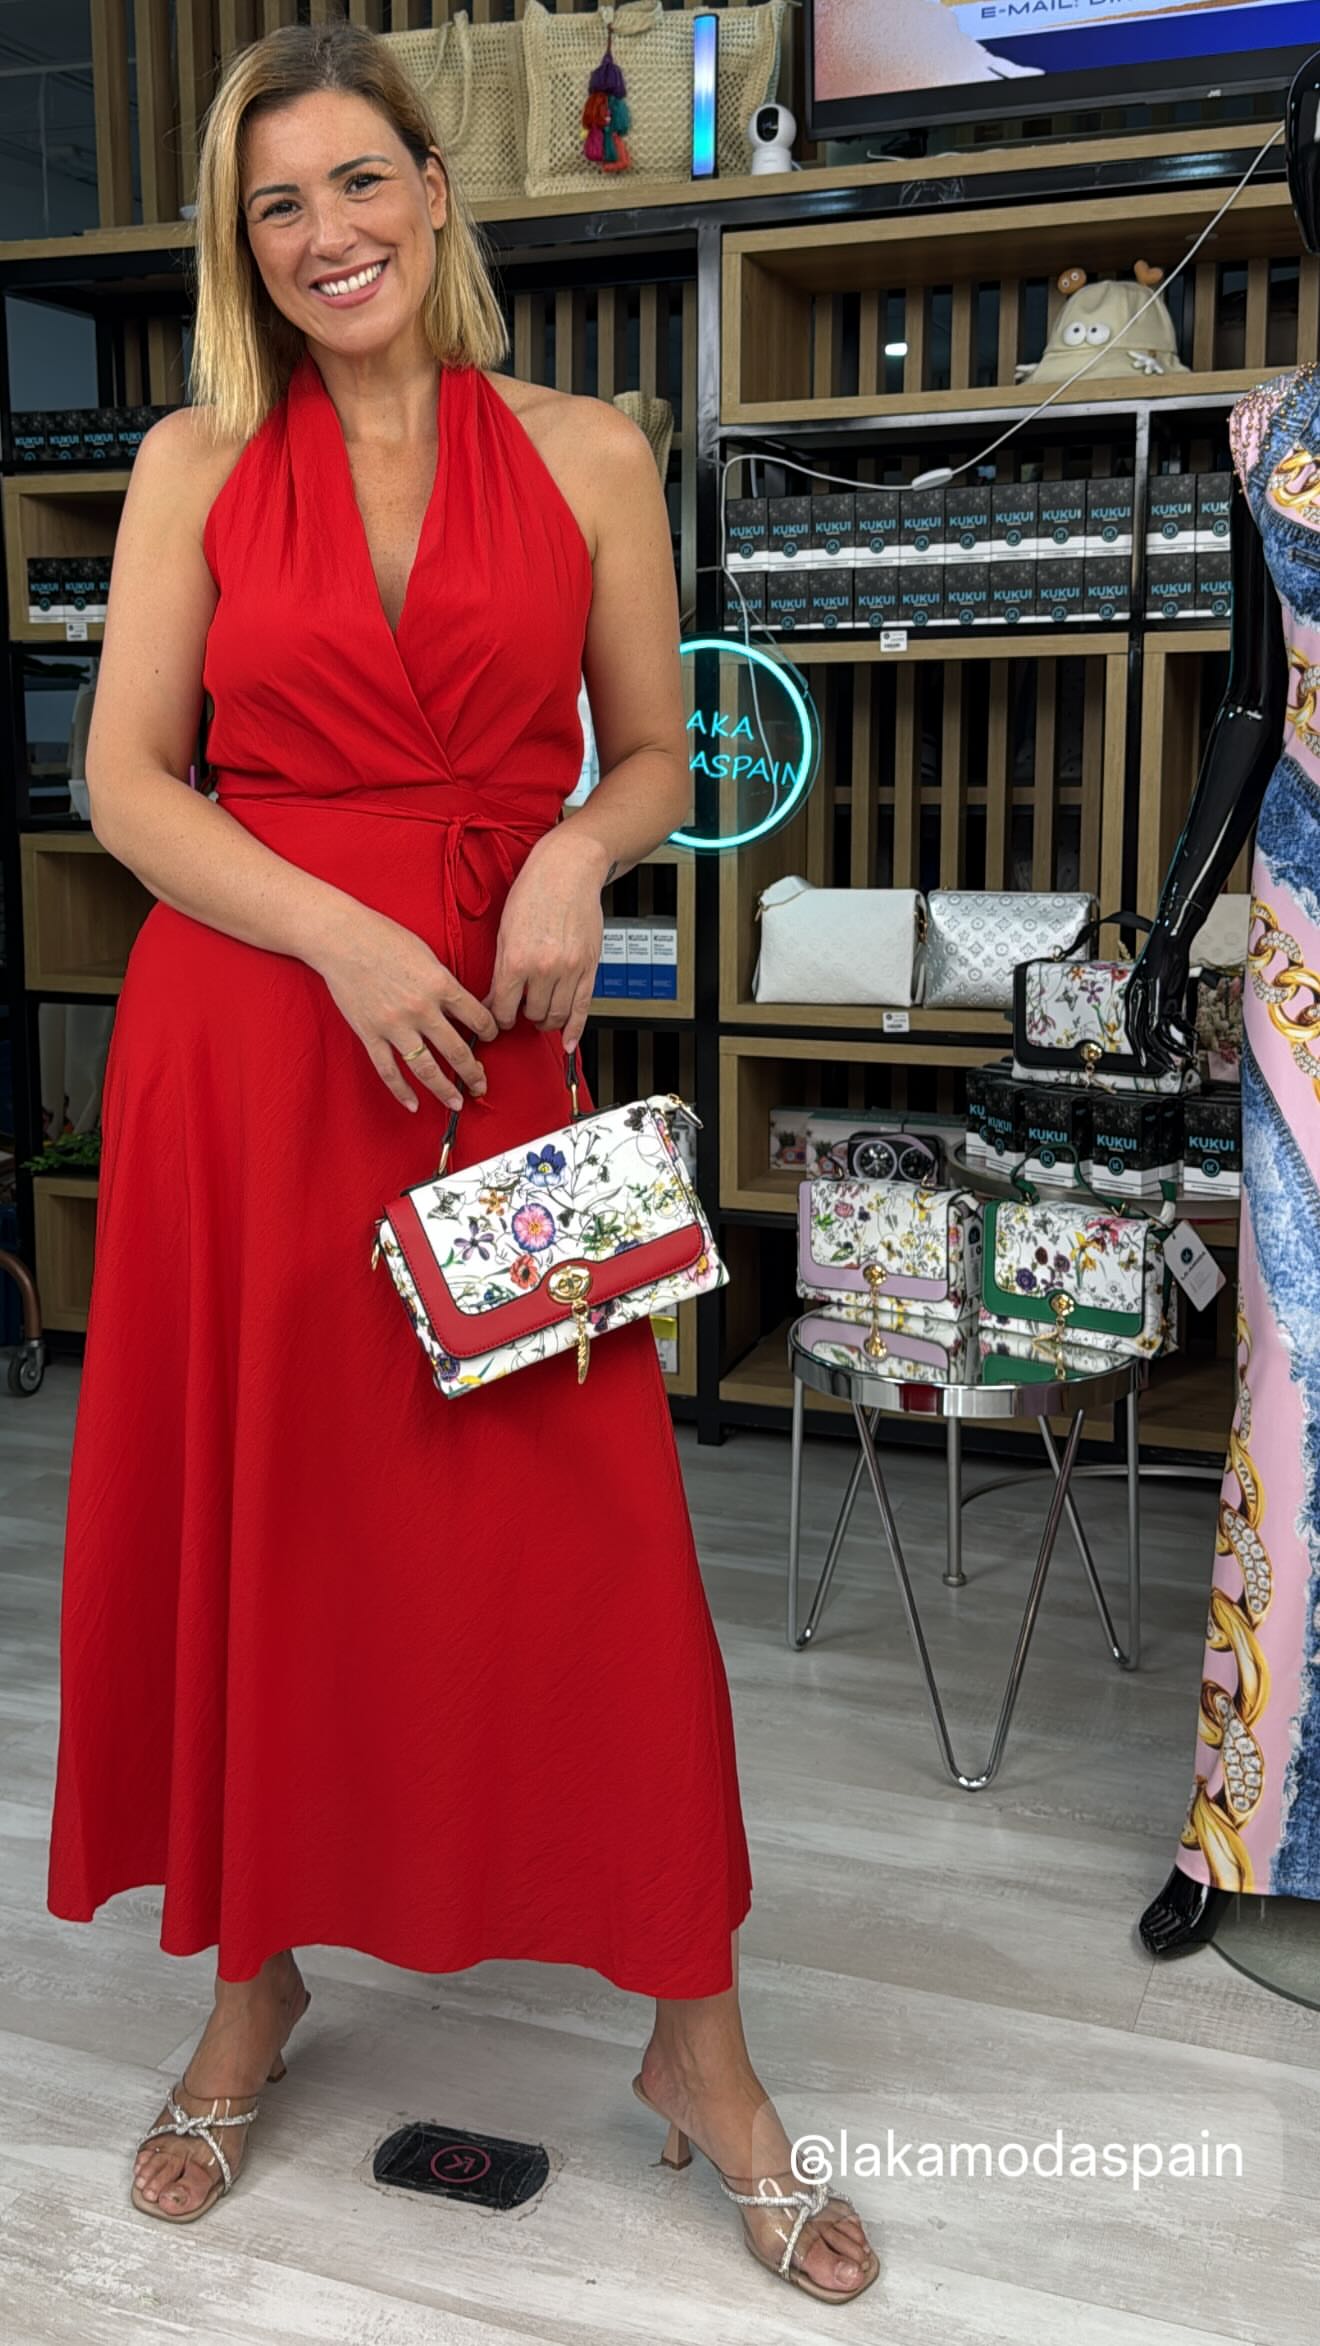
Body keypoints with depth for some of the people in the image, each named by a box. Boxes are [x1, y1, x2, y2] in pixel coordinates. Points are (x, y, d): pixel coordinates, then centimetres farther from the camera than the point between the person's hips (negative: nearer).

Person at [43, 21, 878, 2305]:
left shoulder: (586, 455, 7)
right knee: (251, 1511, 8)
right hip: (242, 1026, 1)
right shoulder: (198, 461, 6)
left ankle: (697, 2044, 15)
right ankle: (253, 1980, 30)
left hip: (502, 1043, 0)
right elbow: (127, 778, 1)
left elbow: (654, 757, 12)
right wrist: (346, 936, -13)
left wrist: (574, 856, -10)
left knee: (589, 1529, -1)